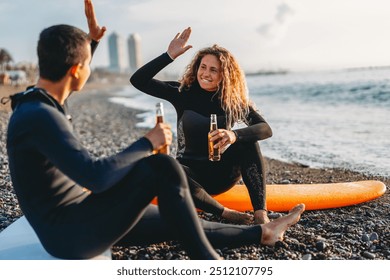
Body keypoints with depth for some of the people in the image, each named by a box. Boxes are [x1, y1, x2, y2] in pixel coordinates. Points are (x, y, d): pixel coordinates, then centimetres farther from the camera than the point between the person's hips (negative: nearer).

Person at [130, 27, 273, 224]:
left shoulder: (234, 100, -6)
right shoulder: (183, 93, -4)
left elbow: (266, 129, -21)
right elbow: (138, 81, -10)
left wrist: (234, 135, -41)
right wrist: (170, 56, -20)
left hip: (224, 174, 0)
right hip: (193, 174, 0)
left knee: (247, 139, -29)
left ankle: (261, 213, -34)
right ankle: (224, 213, -31)